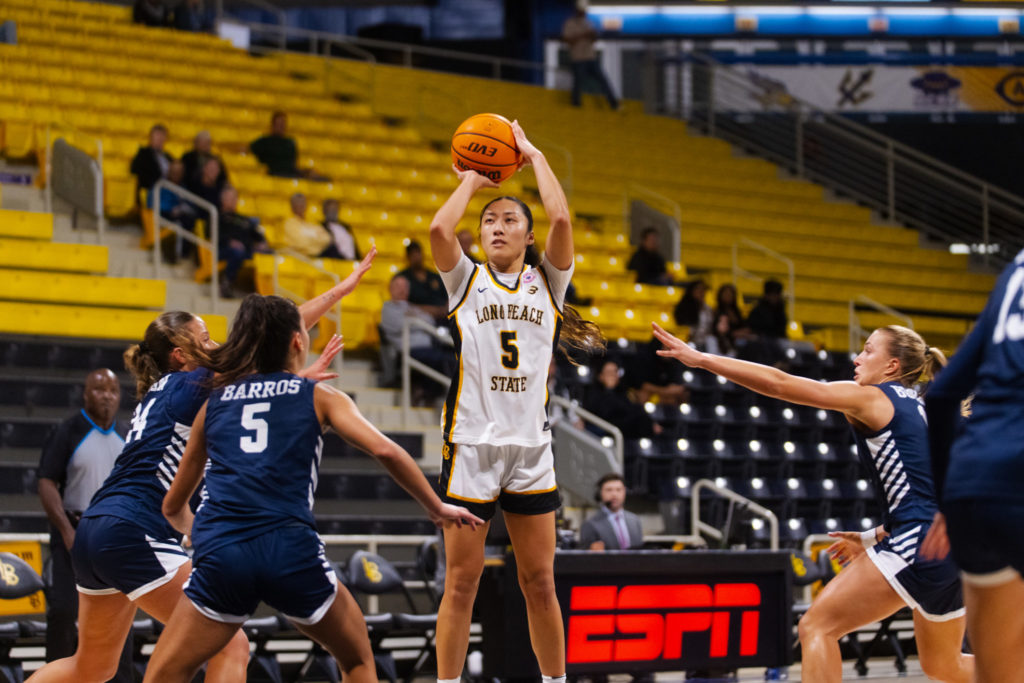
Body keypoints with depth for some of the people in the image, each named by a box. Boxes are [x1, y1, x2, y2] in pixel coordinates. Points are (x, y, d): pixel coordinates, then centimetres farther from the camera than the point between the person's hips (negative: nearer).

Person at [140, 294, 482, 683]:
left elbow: (174, 507, 30)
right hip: (291, 550, -1)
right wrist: (437, 509, 12)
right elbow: (384, 450, -1)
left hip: (222, 553, 1)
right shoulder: (319, 397, 14)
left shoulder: (214, 404, 21)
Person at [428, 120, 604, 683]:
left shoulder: (546, 282, 11)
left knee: (540, 583, 5)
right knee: (461, 581, -2)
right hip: (471, 443, -2)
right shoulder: (466, 280, 8)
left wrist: (534, 156, 3)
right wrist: (471, 182, 4)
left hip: (530, 446, 2)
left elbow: (561, 220, -6)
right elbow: (440, 229, -11)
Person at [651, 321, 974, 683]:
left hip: (916, 545, -9)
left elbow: (780, 384, -5)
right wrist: (872, 538, 29)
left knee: (815, 627, -8)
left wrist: (700, 358, -3)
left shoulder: (872, 397, -2)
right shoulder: (919, 410, 22)